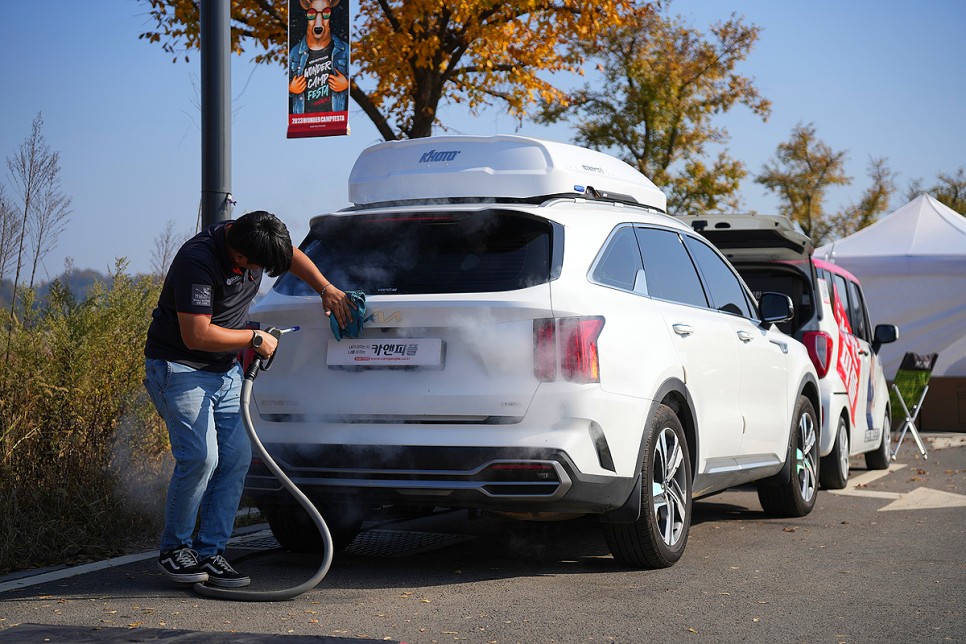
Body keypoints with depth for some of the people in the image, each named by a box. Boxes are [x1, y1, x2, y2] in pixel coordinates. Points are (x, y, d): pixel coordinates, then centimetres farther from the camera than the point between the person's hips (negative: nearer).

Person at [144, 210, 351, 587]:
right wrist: (256, 340, -19)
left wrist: (326, 290, 6)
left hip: (226, 371, 8)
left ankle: (209, 552, 4)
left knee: (237, 457, -2)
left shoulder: (251, 239, -4)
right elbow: (196, 335, -30)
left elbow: (292, 256, 19)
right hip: (178, 368, -8)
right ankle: (174, 549, -1)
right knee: (200, 457, -19)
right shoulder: (197, 262, -28)